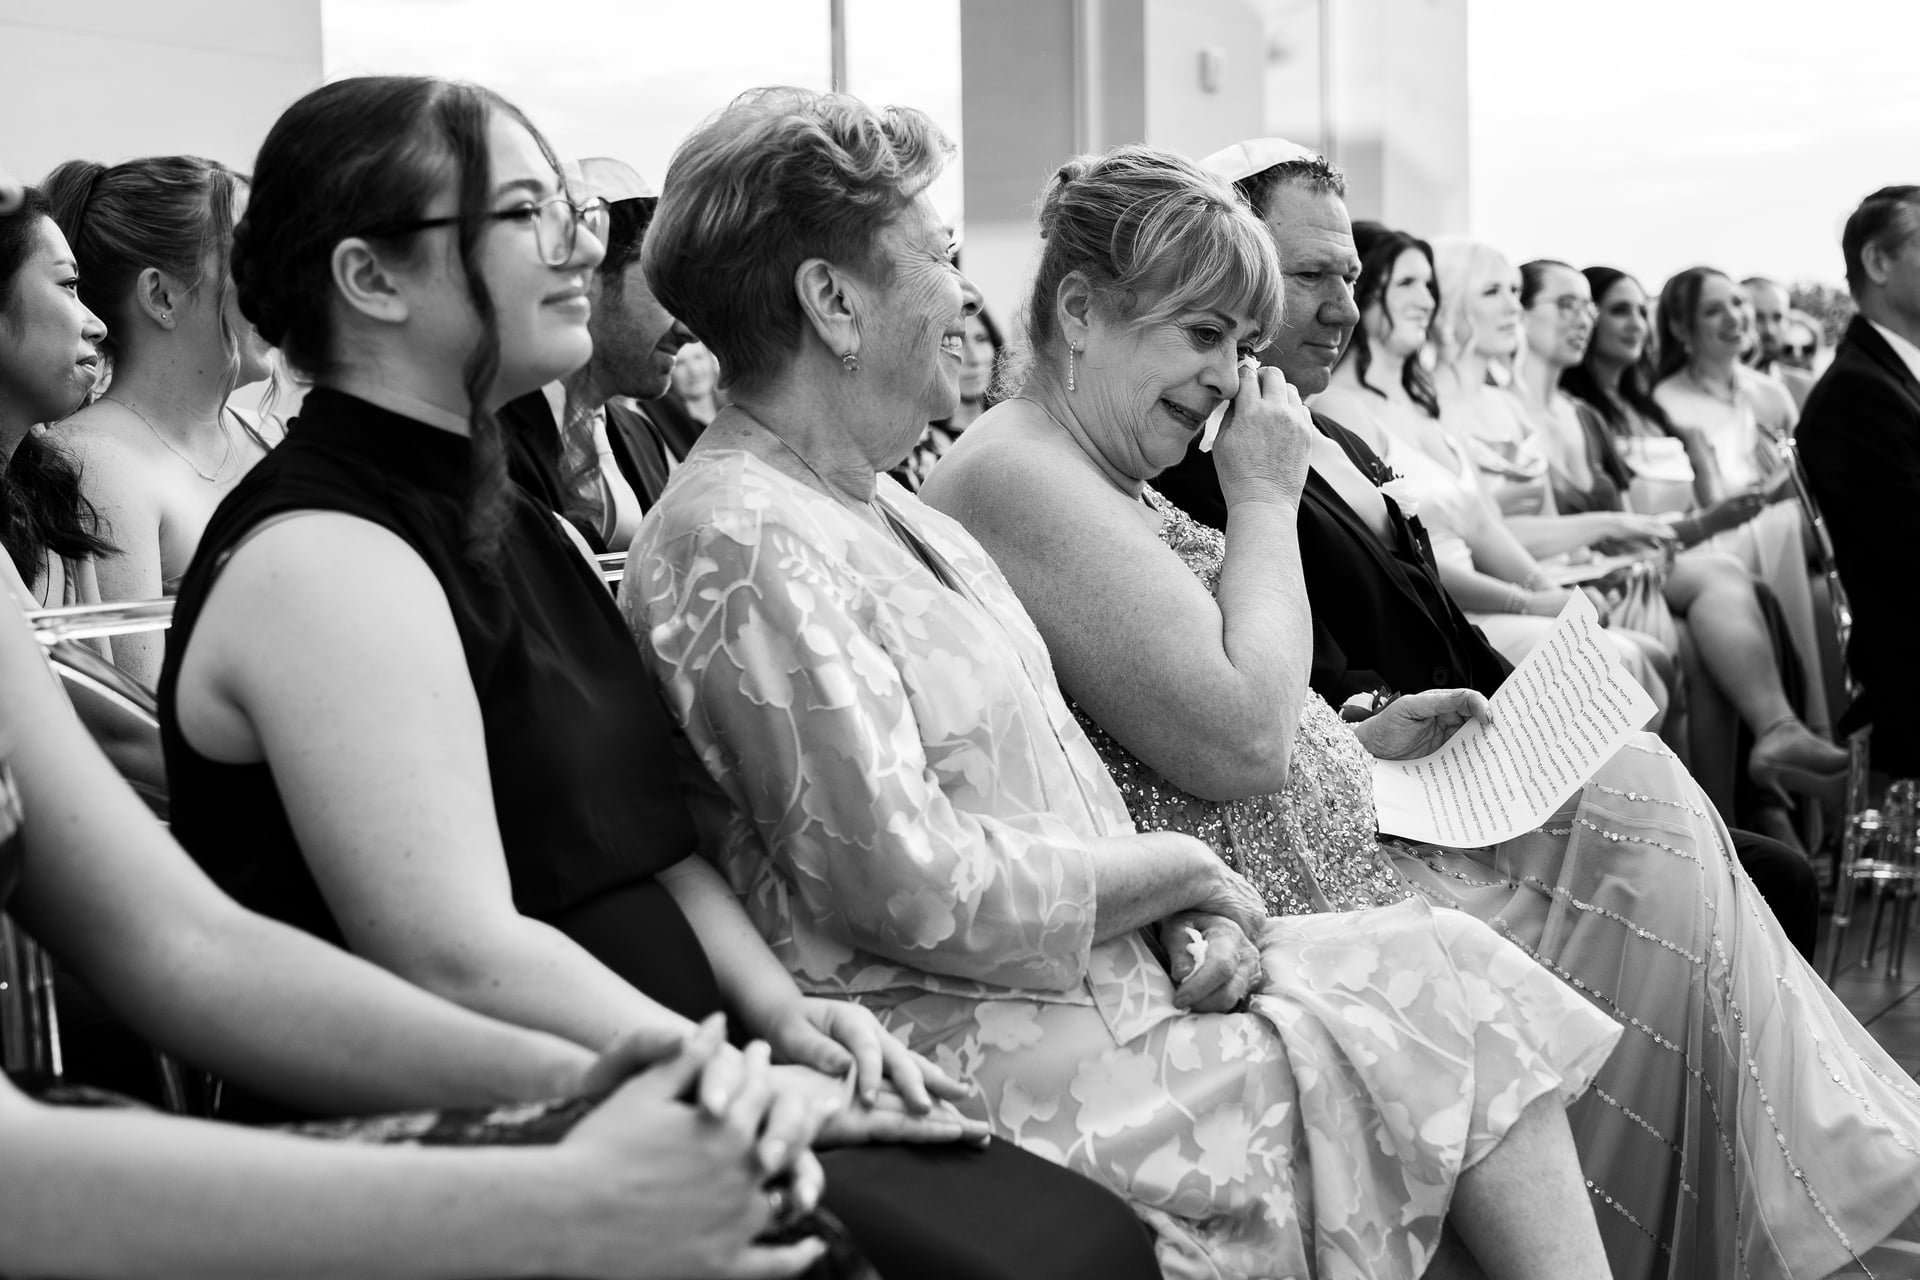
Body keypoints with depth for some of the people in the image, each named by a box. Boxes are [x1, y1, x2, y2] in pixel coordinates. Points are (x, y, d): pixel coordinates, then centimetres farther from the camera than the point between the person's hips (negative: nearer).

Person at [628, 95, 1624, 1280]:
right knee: (1432, 1043, -7)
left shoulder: (883, 507, 14)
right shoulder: (741, 543, -18)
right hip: (990, 1064, -9)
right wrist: (1176, 868, -10)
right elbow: (918, 893, -23)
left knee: (1448, 958, 0)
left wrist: (1184, 911, -3)